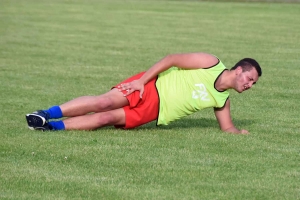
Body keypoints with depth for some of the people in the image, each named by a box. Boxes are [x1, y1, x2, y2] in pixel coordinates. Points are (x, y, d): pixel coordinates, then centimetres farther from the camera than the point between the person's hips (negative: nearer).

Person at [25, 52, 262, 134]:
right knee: (105, 102, -24)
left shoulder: (223, 100, 7)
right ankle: (46, 114, -19)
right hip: (151, 87, -4)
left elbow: (227, 127, 18)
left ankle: (52, 126, -19)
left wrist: (239, 132, -6)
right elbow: (172, 59, -10)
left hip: (154, 111, 4)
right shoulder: (211, 64, -10)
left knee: (107, 118, -15)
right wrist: (142, 80, -17)